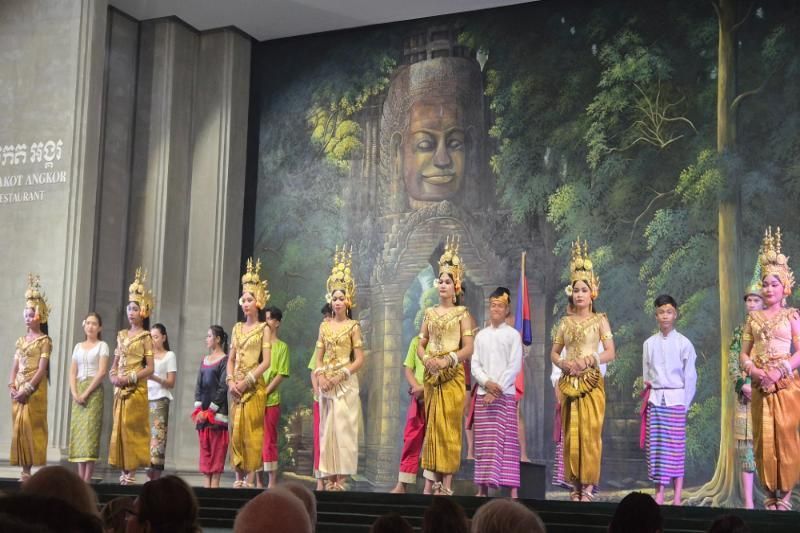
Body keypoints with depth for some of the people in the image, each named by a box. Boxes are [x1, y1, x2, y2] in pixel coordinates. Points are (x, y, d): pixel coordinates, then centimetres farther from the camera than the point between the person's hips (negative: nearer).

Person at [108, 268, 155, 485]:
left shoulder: (145, 337, -4)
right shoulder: (122, 335, 13)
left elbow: (150, 368, -9)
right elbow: (115, 363, 15)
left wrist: (130, 378, -16)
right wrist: (114, 377, -4)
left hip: (136, 389, -6)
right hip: (120, 389, 6)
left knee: (132, 428, -6)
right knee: (119, 428, 6)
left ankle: (132, 472, -2)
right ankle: (123, 471, 10)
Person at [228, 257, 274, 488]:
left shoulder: (264, 328, -1)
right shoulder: (237, 328, 13)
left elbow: (266, 361, -9)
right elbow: (231, 359, 12)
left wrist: (247, 381, -14)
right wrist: (230, 381, -3)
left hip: (254, 386, -5)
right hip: (236, 387, 5)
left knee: (251, 431, -5)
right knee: (236, 431, 4)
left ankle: (250, 477, -3)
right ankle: (239, 476, 8)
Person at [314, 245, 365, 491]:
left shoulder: (353, 326, 0)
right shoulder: (324, 326, 12)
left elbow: (359, 359, -5)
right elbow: (318, 357, 10)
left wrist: (340, 375, -14)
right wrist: (320, 376, -7)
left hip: (346, 383, -4)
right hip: (326, 383, 4)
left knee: (343, 427, -8)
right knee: (326, 428, 3)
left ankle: (341, 478, -6)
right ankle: (329, 478, 6)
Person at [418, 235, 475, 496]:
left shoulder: (462, 313, 1)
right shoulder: (430, 313, 12)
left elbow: (468, 348, -6)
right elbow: (420, 344, 10)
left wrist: (447, 360, -19)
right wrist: (427, 360, -11)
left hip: (453, 375, -4)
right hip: (431, 375, 4)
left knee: (449, 425, -5)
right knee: (432, 425, 3)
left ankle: (447, 480, -4)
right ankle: (433, 478, 6)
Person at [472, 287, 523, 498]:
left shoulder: (513, 334, 3)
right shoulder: (481, 335, 14)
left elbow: (514, 366, -5)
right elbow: (475, 364, 9)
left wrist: (497, 390, -11)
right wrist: (487, 383, -10)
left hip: (505, 394, -3)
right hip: (483, 393, 4)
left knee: (507, 440, -7)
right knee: (484, 441, 2)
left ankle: (512, 489, -9)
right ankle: (483, 487, 5)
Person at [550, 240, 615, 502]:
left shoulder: (599, 320, 3)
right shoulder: (565, 322, 11)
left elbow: (610, 352, -5)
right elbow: (553, 353, 13)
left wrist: (590, 360, -20)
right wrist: (565, 364, -7)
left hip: (592, 382, -3)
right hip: (569, 382, 3)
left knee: (590, 431, -6)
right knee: (571, 432, 3)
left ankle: (588, 483, -3)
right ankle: (575, 482, 8)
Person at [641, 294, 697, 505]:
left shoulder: (684, 343, 0)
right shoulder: (649, 344, 8)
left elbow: (690, 376, 0)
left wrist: (686, 403, -4)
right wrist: (649, 395, 6)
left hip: (676, 399, -3)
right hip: (655, 399, 3)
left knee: (676, 447, -3)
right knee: (656, 446, 0)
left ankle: (677, 497, 0)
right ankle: (659, 494, 5)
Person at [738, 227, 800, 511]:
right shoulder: (753, 317, 12)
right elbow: (743, 354, 9)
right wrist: (754, 370, -10)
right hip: (760, 385, 3)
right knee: (764, 439, 1)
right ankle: (770, 493, 7)